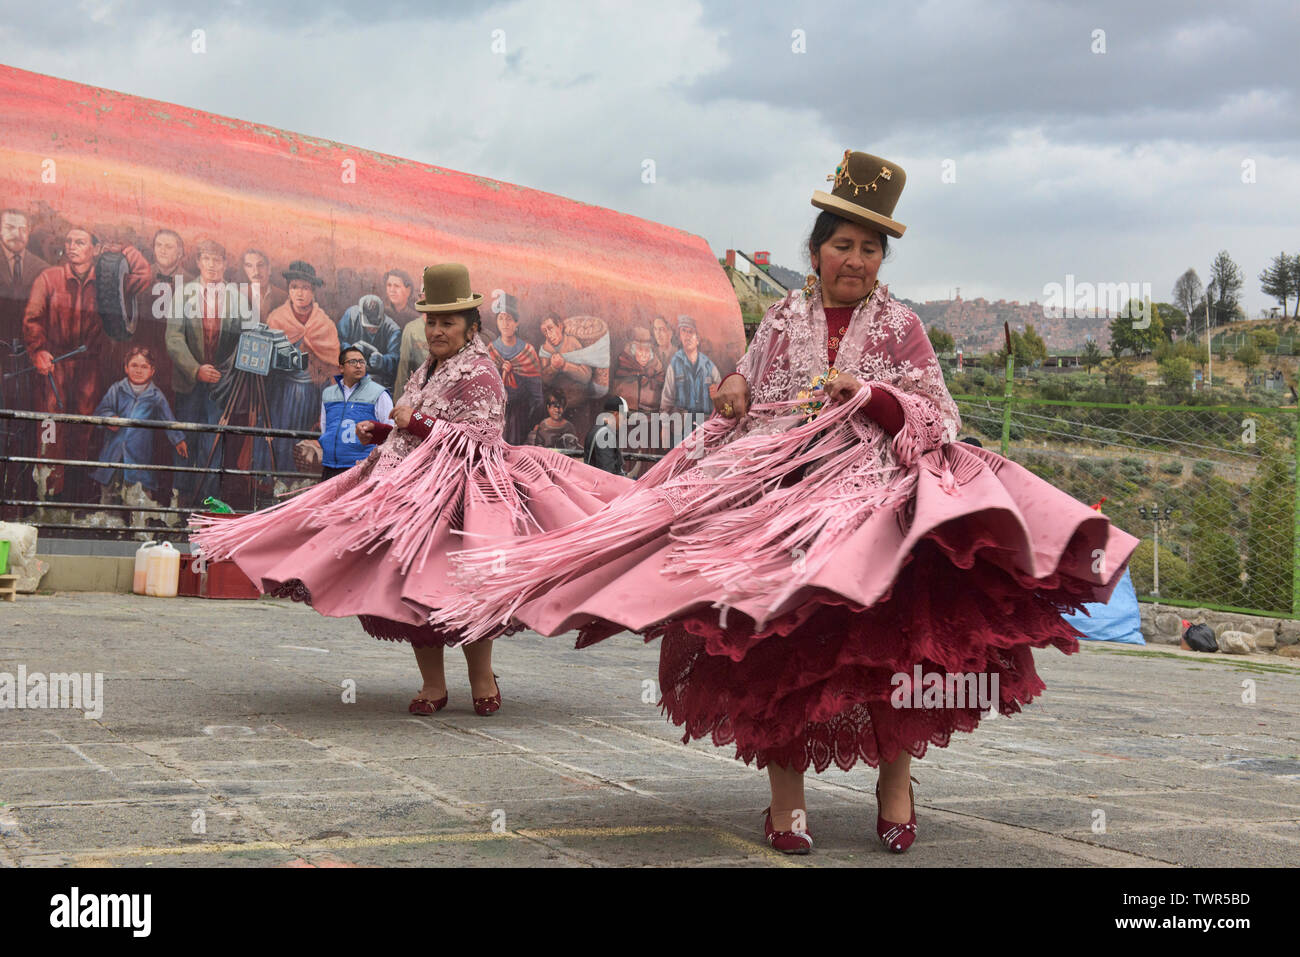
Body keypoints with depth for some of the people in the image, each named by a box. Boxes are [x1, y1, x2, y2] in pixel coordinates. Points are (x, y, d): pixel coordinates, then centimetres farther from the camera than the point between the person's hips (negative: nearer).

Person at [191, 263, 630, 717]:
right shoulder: (426, 372, 20)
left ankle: (482, 679, 7)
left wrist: (416, 421, -13)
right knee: (406, 586, 5)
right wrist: (377, 431, 12)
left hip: (456, 496, -9)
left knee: (456, 592, -11)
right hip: (412, 492, 9)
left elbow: (478, 439, -18)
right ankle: (433, 684, 13)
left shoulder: (479, 374, -8)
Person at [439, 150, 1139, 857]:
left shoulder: (899, 327, 11)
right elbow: (747, 383, 30)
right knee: (778, 637, -11)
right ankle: (785, 795, -1)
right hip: (775, 489, 2)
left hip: (873, 487, -1)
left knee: (892, 632, -19)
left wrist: (871, 394, -8)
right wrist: (735, 388, 6)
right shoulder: (782, 318, 17)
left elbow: (942, 419, 6)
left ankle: (895, 783, -1)